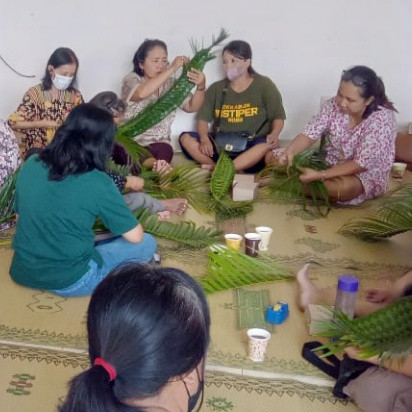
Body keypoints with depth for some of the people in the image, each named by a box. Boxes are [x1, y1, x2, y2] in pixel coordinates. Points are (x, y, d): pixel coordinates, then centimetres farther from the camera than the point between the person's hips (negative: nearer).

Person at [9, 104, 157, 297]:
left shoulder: (31, 164, -3)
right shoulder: (97, 182, -18)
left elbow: (19, 216, 10)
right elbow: (135, 236, -10)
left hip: (22, 272, 7)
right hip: (68, 281, -6)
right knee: (147, 243, 9)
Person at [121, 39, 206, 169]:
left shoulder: (171, 84, 7)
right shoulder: (132, 80, -4)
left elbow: (192, 107, 0)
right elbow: (141, 93, -28)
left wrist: (201, 86, -21)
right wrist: (172, 69, -29)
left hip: (158, 143, 2)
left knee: (164, 152, -33)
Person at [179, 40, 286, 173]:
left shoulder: (264, 85, 5)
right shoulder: (216, 89, 12)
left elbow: (278, 117, 4)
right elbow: (203, 119, 6)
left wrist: (274, 134, -19)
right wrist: (204, 139, -16)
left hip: (252, 148, -2)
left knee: (270, 143, -35)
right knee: (186, 138, -18)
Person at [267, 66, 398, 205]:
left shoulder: (382, 118, -28)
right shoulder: (333, 104, -13)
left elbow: (361, 164, -29)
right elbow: (309, 134, -12)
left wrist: (319, 175, -36)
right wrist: (289, 152, -34)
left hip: (366, 174, -4)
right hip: (329, 162, 4)